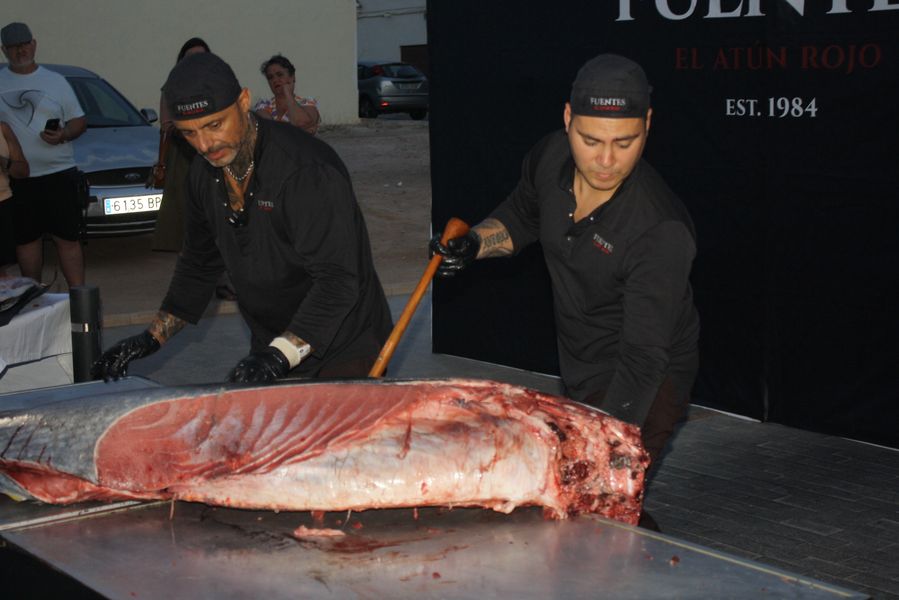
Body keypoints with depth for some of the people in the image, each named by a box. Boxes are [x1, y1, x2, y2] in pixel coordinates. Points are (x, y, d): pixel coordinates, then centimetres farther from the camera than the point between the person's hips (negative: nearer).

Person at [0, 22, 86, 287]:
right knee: (26, 240, 7)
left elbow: (79, 121, 8)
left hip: (58, 173, -1)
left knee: (68, 238, -3)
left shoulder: (56, 81, 8)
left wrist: (64, 134, -12)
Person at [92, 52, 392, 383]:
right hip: (274, 349, 7)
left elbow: (337, 281, -31)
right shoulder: (206, 174, 2)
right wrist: (152, 338, 8)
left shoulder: (308, 170, -25)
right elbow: (199, 265, 16)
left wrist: (279, 355, -40)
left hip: (343, 355, -7)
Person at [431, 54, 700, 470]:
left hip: (641, 387, -7)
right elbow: (521, 215, 14)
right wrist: (474, 244, -4)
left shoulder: (661, 232, -31)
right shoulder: (549, 159, -11)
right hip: (577, 373, 7)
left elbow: (642, 358, -35)